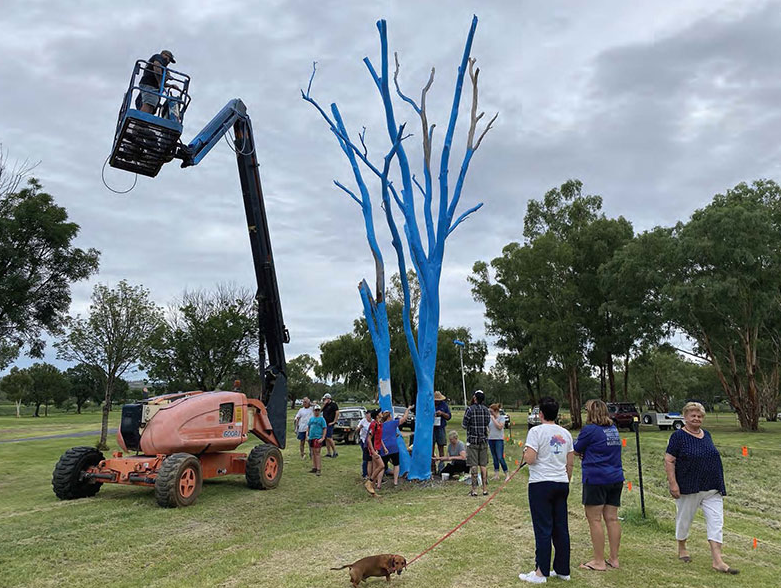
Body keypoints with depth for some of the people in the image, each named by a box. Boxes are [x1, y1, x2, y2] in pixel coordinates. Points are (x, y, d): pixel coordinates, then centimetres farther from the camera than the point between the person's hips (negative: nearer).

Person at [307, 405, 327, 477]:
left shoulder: (321, 419, -4)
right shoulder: (311, 419, 12)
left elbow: (324, 429, -6)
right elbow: (308, 426, 23)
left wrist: (323, 438, -14)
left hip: (318, 438, -6)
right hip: (311, 438, 6)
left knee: (317, 453, -9)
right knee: (313, 453, 12)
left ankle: (318, 469, -8)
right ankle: (314, 468, 21)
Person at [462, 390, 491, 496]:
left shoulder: (470, 409, -11)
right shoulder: (486, 410, 5)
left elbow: (464, 425, -9)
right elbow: (488, 423, 12)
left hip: (472, 440, -4)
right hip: (484, 440, 5)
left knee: (473, 465, -1)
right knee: (483, 465, 8)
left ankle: (474, 489, 0)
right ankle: (485, 489, 11)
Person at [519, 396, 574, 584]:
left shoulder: (537, 431, -11)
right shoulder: (565, 433, 9)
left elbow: (529, 459, -19)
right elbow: (570, 464, 14)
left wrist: (524, 450, 2)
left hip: (541, 484, -6)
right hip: (561, 484, 6)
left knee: (543, 529, -1)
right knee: (561, 528, 12)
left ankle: (541, 572, 5)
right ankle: (563, 570, 21)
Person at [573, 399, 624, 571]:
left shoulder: (590, 430, -12)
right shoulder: (613, 429, 11)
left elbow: (576, 451, -2)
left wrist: (581, 452, 19)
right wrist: (585, 453, 9)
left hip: (596, 479, -7)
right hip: (616, 479, 7)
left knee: (594, 519, 0)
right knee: (612, 518, 11)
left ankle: (599, 561, 3)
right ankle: (614, 559, 18)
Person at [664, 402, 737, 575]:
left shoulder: (706, 435, 9)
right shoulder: (678, 436, -10)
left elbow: (711, 457, 19)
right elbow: (669, 461, -12)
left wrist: (719, 484, 18)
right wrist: (673, 483, -19)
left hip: (712, 489, 5)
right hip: (688, 488, -5)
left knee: (716, 522, -2)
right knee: (684, 519, 10)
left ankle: (718, 561, -2)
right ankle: (682, 548, 32)